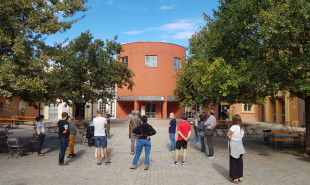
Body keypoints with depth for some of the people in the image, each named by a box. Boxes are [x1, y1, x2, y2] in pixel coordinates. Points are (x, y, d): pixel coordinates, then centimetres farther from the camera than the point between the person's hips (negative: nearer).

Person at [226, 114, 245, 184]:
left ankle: (235, 178, 12)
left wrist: (231, 136, 1)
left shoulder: (234, 127, -19)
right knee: (239, 161, 15)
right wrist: (233, 136, 1)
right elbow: (241, 135, 9)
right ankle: (240, 177, 23)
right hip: (240, 146, 6)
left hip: (233, 146, -6)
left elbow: (227, 135, -16)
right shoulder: (242, 128, 2)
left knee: (233, 162, 6)